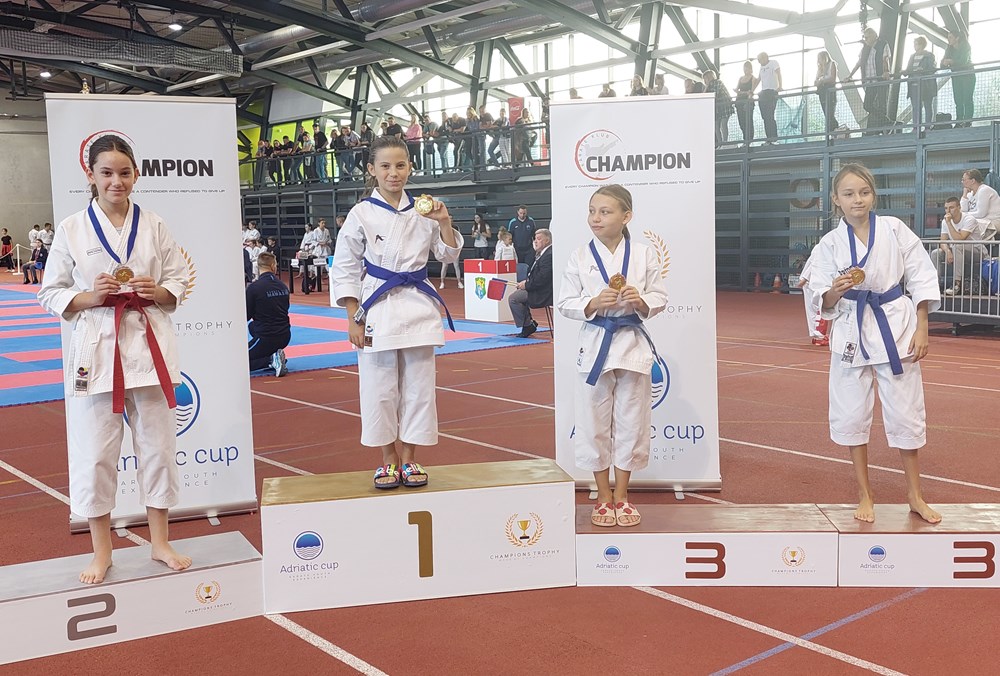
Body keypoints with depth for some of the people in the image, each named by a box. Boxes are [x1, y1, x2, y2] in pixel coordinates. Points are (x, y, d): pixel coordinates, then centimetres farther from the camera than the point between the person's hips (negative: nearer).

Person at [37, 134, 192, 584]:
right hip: (96, 348, -1)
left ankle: (160, 542, 24)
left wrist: (158, 291, -11)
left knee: (158, 445, 7)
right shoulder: (72, 229, 0)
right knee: (95, 453, 3)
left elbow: (179, 283, 9)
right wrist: (89, 298, -14)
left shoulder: (153, 226, 4)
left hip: (149, 347, 1)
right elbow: (51, 294, 4)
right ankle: (101, 551, 20)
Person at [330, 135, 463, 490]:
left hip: (417, 307, 2)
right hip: (377, 309, -2)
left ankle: (408, 458, 22)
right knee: (379, 388, 3)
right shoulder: (361, 214, -3)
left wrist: (444, 223, -7)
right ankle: (388, 458, 21)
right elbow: (344, 268, 0)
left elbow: (448, 255, 11)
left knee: (417, 387, 7)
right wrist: (354, 319, -5)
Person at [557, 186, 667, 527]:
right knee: (594, 423, 5)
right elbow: (565, 303, 0)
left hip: (632, 344, 0)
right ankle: (603, 496, 21)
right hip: (595, 345, 0)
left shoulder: (643, 254, 0)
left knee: (630, 422, 8)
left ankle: (621, 495, 23)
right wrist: (592, 304, -16)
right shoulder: (580, 256, -1)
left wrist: (641, 302, -16)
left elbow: (659, 297, 4)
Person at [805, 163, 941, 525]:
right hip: (851, 331, 1)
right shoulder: (829, 244, -2)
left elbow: (921, 278, 0)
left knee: (905, 412, 6)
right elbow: (825, 303, -2)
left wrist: (921, 329, -5)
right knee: (852, 413, 6)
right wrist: (837, 289, -24)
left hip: (895, 328, 0)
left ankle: (914, 494, 24)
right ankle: (865, 493, 23)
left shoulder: (895, 230, -3)